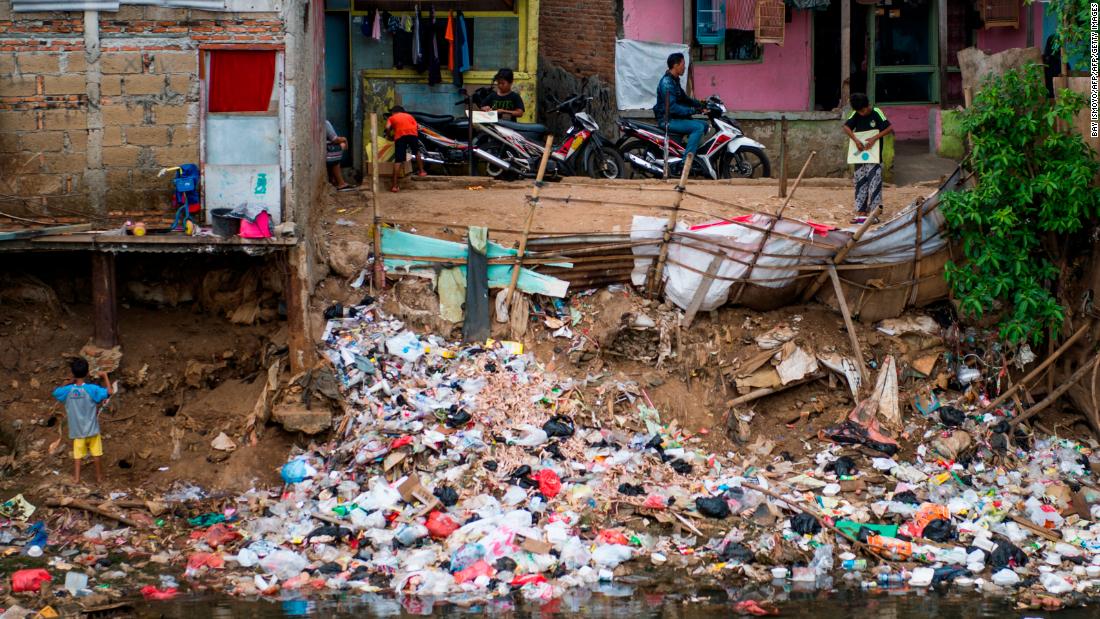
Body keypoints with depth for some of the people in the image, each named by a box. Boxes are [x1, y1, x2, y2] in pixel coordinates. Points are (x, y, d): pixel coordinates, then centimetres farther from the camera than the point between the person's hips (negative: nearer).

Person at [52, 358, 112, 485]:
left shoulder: (68, 390, -10)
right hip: (92, 429, -1)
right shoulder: (92, 389, -18)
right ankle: (99, 476, 22)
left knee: (77, 454, 9)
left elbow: (55, 392, 9)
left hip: (77, 430, 1)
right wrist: (105, 376, -11)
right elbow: (108, 392, -24)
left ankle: (76, 477, 5)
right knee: (95, 453, 13)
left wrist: (69, 383, 11)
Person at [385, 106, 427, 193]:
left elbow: (387, 128, 5)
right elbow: (417, 127, 21)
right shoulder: (409, 115, 32)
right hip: (412, 133, 2)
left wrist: (389, 136, 22)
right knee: (417, 151, 33)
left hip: (399, 136, -2)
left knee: (398, 161, -5)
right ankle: (421, 171, 35)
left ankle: (394, 186, -11)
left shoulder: (392, 118, 24)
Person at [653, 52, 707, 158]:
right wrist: (693, 110, -24)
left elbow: (684, 99, 24)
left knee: (704, 125, 14)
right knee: (698, 127, -23)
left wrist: (700, 104, 10)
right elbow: (672, 107, -26)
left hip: (675, 118, 11)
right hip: (667, 120, -11)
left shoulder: (674, 81, 15)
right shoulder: (667, 82, -19)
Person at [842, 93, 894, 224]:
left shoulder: (876, 113, -9)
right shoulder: (856, 115, 3)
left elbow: (889, 128, -13)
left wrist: (875, 138, -22)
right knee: (860, 183, 6)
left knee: (874, 183, -7)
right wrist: (856, 140, -18)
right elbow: (846, 127, -5)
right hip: (860, 154, 5)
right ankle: (861, 213, 9)